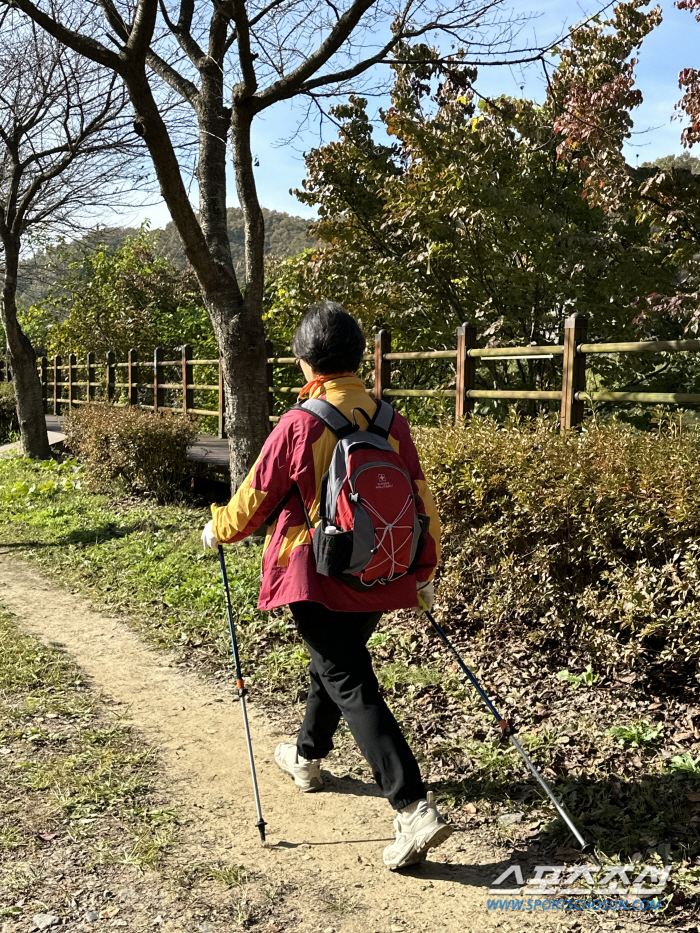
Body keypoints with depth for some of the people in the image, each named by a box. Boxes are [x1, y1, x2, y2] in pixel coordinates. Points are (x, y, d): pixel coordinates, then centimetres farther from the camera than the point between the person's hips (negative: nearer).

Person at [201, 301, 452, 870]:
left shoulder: (299, 424, -16)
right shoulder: (390, 420, -1)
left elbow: (257, 498, -5)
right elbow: (421, 500, 4)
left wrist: (219, 530, 16)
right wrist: (424, 572, 16)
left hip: (318, 578, -6)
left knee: (351, 685, -2)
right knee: (335, 662, 26)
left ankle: (415, 809, -9)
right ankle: (308, 758, 47)